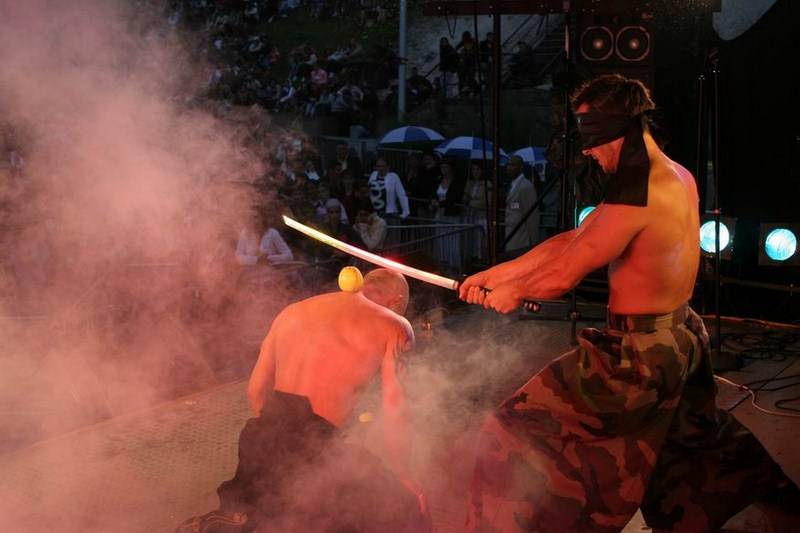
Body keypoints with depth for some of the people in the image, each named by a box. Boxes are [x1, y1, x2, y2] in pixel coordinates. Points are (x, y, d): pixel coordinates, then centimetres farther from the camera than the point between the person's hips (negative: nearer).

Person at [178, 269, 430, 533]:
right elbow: (394, 412, 0)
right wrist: (403, 477, 13)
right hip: (314, 449, -7)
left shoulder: (293, 310, 19)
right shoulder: (394, 327, 4)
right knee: (404, 510, 2)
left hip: (261, 440, 7)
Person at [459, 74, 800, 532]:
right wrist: (496, 274, 8)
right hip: (683, 336, 10)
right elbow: (571, 240, 6)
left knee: (518, 436, 0)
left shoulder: (635, 198, -26)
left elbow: (563, 275, -18)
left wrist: (514, 293, 4)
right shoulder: (679, 179, 4)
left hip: (637, 356, -10)